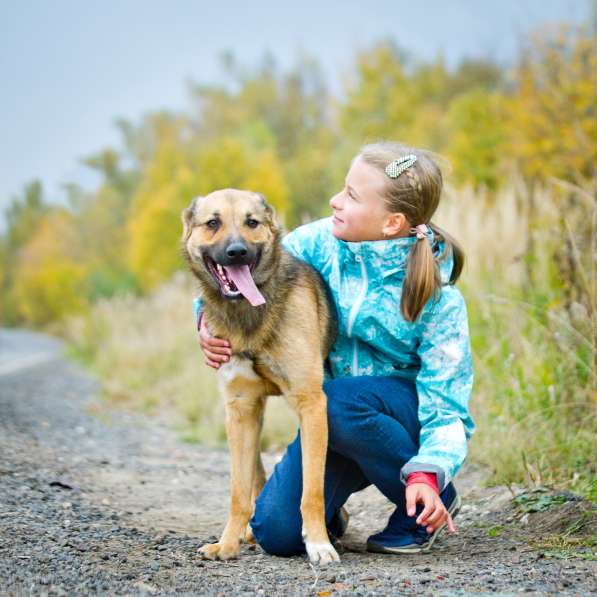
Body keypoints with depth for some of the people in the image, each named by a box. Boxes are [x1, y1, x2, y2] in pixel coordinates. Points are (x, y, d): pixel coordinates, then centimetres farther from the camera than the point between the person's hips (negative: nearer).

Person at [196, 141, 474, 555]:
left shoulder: (438, 298, -20)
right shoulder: (322, 242, -11)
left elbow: (446, 406, -21)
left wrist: (427, 473, -38)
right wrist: (210, 317, -20)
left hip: (409, 410, -3)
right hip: (332, 425, 3)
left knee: (337, 401, -37)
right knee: (277, 532, -18)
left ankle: (436, 498, -12)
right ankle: (328, 510, 19)